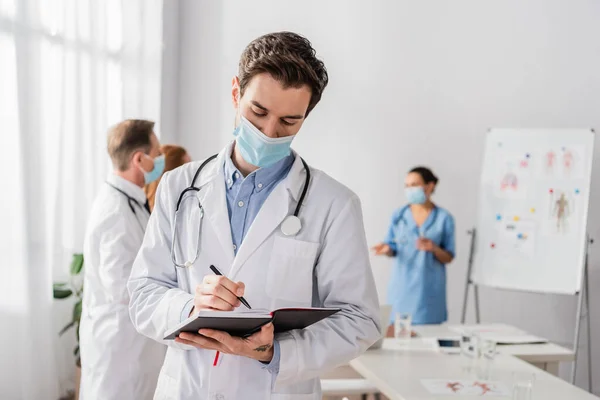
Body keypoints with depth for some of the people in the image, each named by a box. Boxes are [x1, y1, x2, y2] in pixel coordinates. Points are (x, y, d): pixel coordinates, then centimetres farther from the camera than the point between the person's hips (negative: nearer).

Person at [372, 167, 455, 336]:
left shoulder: (444, 218, -1)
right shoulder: (398, 216, 4)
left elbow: (448, 258, 2)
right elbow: (392, 248, 8)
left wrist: (434, 248, -18)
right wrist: (387, 249, -15)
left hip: (429, 290, -2)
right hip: (402, 287, 2)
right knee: (395, 332, 0)